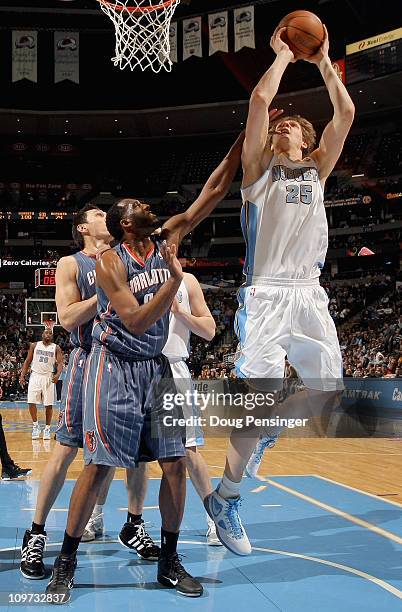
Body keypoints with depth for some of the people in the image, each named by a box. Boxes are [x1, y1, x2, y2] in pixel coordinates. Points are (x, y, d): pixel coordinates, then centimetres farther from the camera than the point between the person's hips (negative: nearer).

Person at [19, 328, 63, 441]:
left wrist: (57, 375, -23)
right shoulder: (34, 345, 6)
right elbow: (28, 361, 9)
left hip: (48, 377, 0)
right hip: (35, 376, 0)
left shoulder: (56, 348, 3)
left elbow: (60, 363, -4)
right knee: (31, 402, -9)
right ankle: (35, 425, 8)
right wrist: (22, 375, 1)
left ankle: (47, 428, 11)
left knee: (48, 405, 0)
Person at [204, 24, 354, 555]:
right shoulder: (259, 169, 8)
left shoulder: (316, 170, 19)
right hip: (266, 293, -5)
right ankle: (226, 497, 2)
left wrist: (323, 62, 17)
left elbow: (346, 113, 12)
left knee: (328, 390, 2)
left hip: (310, 293, 5)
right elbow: (261, 100, -4)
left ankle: (264, 428, 28)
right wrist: (284, 55, 9)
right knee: (262, 393, -12)